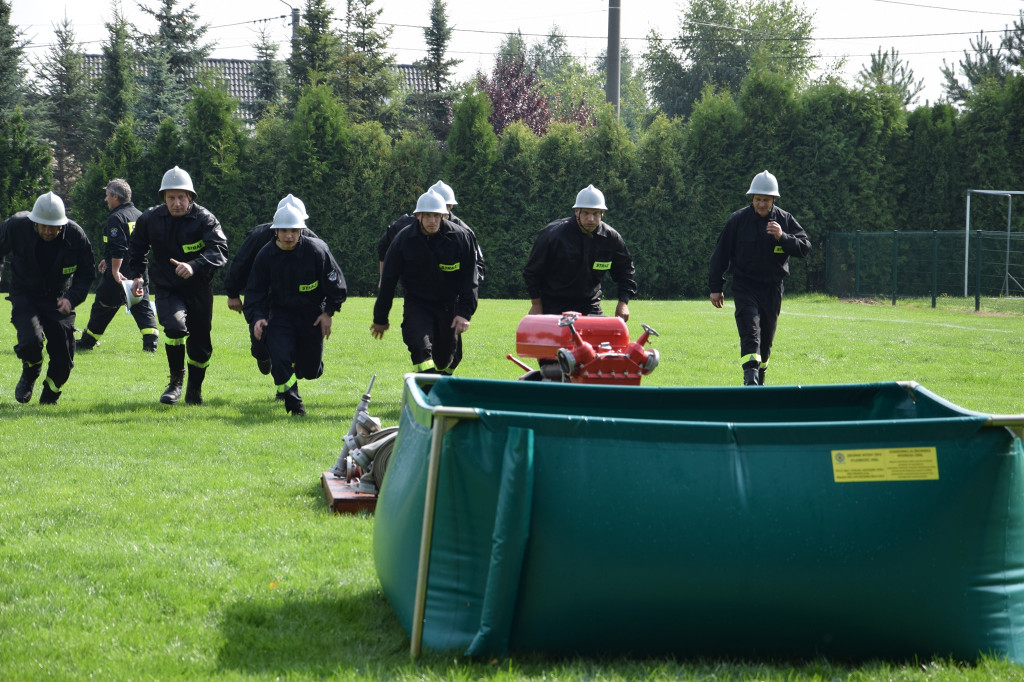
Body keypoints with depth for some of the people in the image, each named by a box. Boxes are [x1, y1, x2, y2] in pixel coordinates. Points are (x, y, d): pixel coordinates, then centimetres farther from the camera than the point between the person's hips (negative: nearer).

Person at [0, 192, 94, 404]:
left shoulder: (76, 235, -16)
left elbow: (85, 274, -3)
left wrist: (71, 298, -19)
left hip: (59, 301, 1)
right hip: (25, 297, -1)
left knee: (63, 359, -3)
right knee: (31, 341, -27)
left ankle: (49, 399, 27)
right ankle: (30, 373, 10)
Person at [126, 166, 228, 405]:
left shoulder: (204, 219, -13)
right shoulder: (150, 219, -2)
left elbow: (219, 249, -29)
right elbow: (136, 247, 18)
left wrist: (194, 266, -45)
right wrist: (136, 274, 6)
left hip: (198, 290, 0)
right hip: (167, 289, 0)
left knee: (200, 345, 9)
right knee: (174, 326, -28)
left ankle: (195, 389, 35)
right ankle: (176, 381, -8)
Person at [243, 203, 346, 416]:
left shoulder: (316, 250, -16)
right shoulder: (265, 256, -11)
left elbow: (335, 283, -4)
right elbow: (255, 291, -3)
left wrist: (328, 312, -7)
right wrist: (256, 317, -19)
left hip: (312, 316, 0)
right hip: (280, 314, 0)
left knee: (311, 369, 8)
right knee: (280, 357, -21)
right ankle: (293, 404, 0)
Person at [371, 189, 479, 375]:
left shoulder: (461, 238, -7)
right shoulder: (403, 240, -7)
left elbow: (469, 280, -3)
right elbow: (388, 281, 1)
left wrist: (464, 313, -13)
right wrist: (380, 319, 5)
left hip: (449, 306, 1)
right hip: (417, 305, -1)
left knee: (446, 359, 8)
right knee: (421, 348, -26)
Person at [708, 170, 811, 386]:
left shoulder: (785, 220, 2)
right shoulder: (738, 220, -2)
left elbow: (805, 247, -5)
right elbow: (720, 254, 3)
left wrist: (782, 237, -22)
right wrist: (715, 287, 3)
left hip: (773, 287, 3)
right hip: (745, 286, -3)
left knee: (767, 336, 11)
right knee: (750, 331, -20)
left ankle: (759, 379, 27)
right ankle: (750, 376, -32)